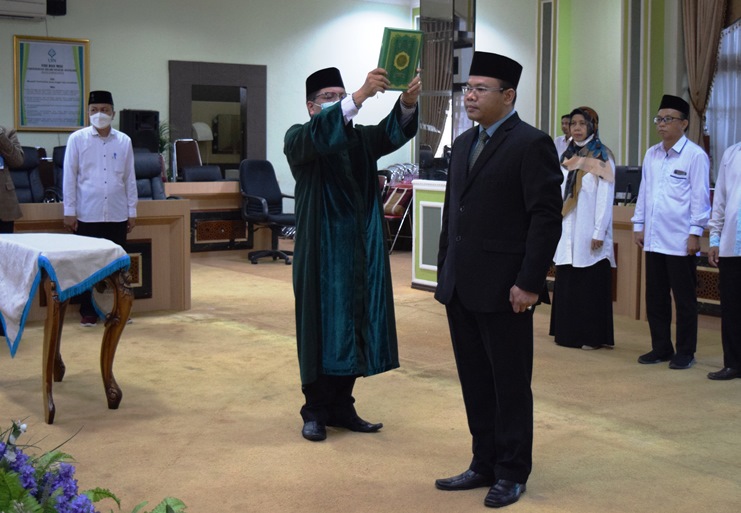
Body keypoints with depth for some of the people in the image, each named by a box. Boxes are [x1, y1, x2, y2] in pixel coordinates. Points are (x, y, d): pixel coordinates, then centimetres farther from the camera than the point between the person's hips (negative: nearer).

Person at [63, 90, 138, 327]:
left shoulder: (124, 141, 5)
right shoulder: (77, 139, -1)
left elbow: (129, 178, 8)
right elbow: (70, 177, -1)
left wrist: (132, 211, 7)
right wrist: (69, 211, -4)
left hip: (117, 215, 2)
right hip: (87, 215, -2)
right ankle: (87, 312, 13)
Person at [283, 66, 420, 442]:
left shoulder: (362, 138, 11)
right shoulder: (299, 138, -2)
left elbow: (393, 131, -9)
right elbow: (319, 134, -26)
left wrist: (407, 101, -32)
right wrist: (361, 94, -39)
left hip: (360, 249, 5)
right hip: (322, 250, -5)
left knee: (355, 328, 7)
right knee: (323, 329, 0)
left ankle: (341, 407, 18)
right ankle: (315, 411, 10)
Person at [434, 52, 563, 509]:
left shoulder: (531, 144, -10)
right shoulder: (464, 143, 14)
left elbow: (547, 217, -14)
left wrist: (529, 283, -18)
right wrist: (445, 271, 14)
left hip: (503, 288, -7)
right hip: (461, 287, 7)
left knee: (509, 384, 5)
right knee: (475, 382, 13)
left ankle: (512, 473, 17)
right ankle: (485, 465, 24)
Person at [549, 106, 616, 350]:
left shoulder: (602, 157, -4)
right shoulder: (568, 157, 13)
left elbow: (605, 198, -9)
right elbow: (561, 194, 13)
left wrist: (599, 232, -14)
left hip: (589, 233, -6)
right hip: (567, 231, 6)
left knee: (590, 284, -3)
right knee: (565, 282, 8)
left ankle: (592, 336, 3)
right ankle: (567, 332, 16)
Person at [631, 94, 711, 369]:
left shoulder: (695, 156, -7)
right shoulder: (651, 154, 11)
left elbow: (700, 197, -8)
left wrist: (695, 233, -12)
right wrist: (638, 225, 12)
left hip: (680, 241, -6)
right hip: (654, 239, 6)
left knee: (684, 299, 4)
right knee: (655, 297, 12)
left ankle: (685, 352, 14)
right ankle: (661, 348, 24)